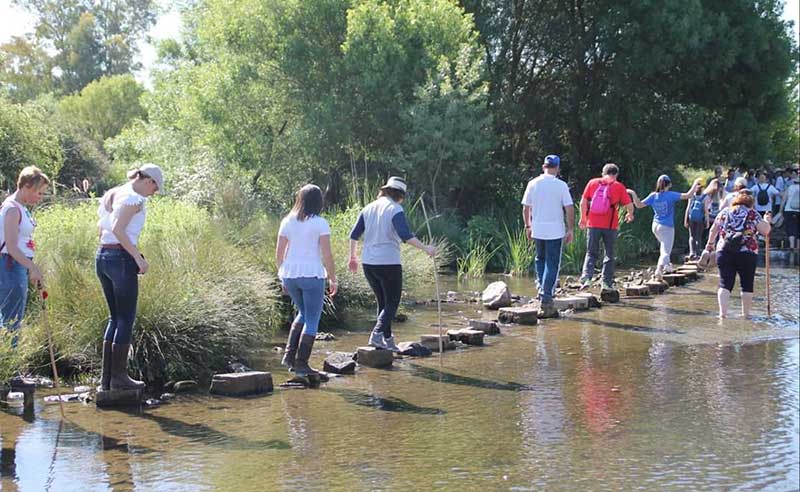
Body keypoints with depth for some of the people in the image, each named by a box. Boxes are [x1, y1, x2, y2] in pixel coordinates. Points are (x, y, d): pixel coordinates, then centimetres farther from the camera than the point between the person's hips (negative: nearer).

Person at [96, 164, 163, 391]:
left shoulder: (112, 194, 16)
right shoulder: (134, 198, -10)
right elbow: (117, 229, -21)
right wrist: (138, 258, -18)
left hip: (102, 256, 9)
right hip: (122, 258, -9)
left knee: (115, 317, 15)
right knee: (126, 319, 0)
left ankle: (106, 376, 14)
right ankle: (119, 376, 2)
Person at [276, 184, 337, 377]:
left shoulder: (287, 222, 5)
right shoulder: (320, 224, -8)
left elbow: (279, 253, 7)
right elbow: (327, 255, -10)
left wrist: (282, 276, 18)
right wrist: (333, 279, -1)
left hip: (289, 275, 5)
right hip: (312, 275, -5)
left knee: (303, 314, 25)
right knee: (312, 320, 7)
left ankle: (289, 354, 14)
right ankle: (301, 364, 6)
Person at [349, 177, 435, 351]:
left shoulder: (368, 208, 10)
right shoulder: (395, 209, -9)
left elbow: (354, 235, 12)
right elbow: (406, 235, -22)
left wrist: (352, 257, 22)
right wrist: (425, 248, -20)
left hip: (368, 263, 7)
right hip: (389, 263, -7)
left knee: (383, 302, 17)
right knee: (392, 303, 2)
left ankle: (387, 340, 17)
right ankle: (377, 334, -17)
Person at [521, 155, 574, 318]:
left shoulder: (533, 184, 1)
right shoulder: (561, 185, -8)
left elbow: (526, 208, 6)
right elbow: (569, 209, -9)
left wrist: (528, 226, 17)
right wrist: (570, 229, -1)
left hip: (537, 229, 3)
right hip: (555, 231, -3)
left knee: (540, 260, 22)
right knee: (552, 264, 1)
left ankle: (542, 291, 15)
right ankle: (546, 299, -6)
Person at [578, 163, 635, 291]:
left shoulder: (592, 182, 5)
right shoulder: (619, 186, 1)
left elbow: (583, 202, 3)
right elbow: (629, 205, 0)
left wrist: (583, 218, 15)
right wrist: (630, 215, 21)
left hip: (593, 224, 1)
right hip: (610, 225, -1)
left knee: (591, 253, 9)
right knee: (609, 254, 11)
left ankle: (586, 278, -10)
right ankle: (607, 282, 9)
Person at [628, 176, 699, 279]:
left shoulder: (653, 196, -2)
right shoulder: (671, 195, -14)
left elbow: (639, 205, 0)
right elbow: (688, 195, -18)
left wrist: (633, 194, 9)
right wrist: (695, 184, -6)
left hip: (656, 226, 6)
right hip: (667, 227, -6)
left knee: (664, 247, 30)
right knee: (666, 251, -7)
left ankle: (667, 265, 35)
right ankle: (659, 268, -28)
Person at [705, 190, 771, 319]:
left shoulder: (725, 212, 12)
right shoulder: (753, 214, 1)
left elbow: (713, 230, 20)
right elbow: (765, 231, -4)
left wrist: (710, 243, 37)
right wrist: (766, 220, 17)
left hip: (724, 252, 2)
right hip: (747, 254, -2)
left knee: (725, 284, 2)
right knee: (747, 284, 11)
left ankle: (723, 313, -9)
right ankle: (745, 313, 16)